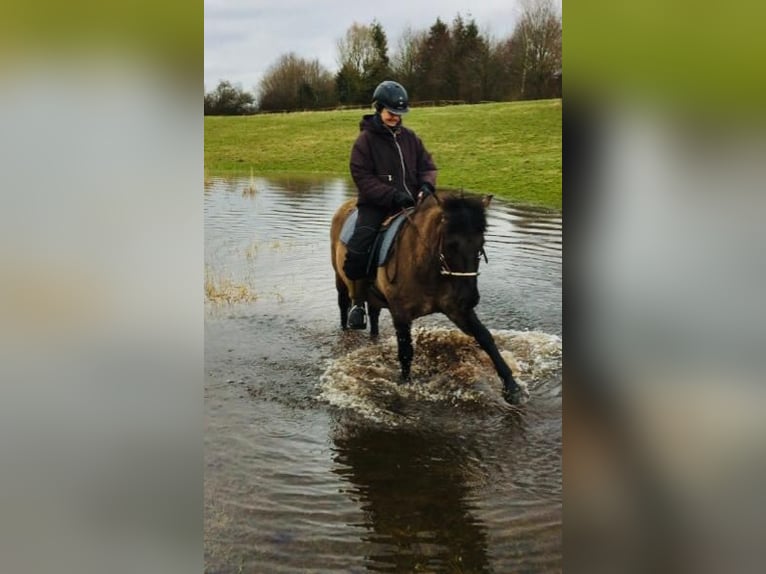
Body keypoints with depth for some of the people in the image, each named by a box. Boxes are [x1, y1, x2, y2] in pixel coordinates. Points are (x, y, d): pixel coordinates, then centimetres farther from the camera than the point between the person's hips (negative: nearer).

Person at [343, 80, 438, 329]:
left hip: (409, 202, 5)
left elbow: (427, 165, 12)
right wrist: (393, 195, -21)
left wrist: (426, 185, -11)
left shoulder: (409, 137, 9)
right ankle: (358, 301, -2)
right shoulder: (365, 140, -4)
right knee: (357, 249, -22)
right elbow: (363, 178, -11)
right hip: (375, 204, -5)